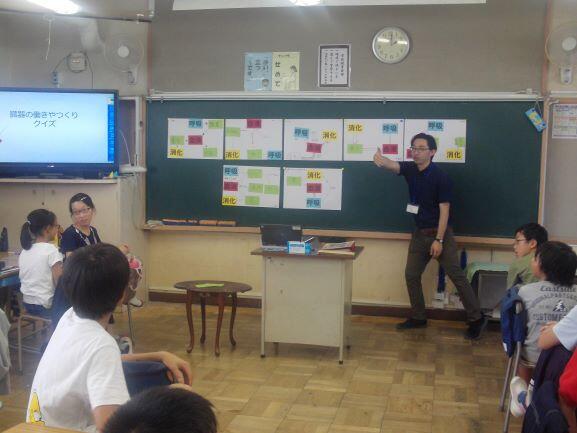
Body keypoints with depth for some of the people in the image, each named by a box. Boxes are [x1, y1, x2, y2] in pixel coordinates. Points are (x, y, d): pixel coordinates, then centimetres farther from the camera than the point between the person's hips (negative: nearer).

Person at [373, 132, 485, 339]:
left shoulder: (440, 177, -16)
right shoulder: (410, 169, 1)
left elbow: (444, 210, -16)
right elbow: (392, 165, -19)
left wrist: (439, 240, -19)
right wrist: (380, 159, -44)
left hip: (440, 233, -6)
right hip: (420, 233, 6)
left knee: (457, 276, -4)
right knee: (411, 275, 8)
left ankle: (476, 319, 6)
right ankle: (418, 317, 22)